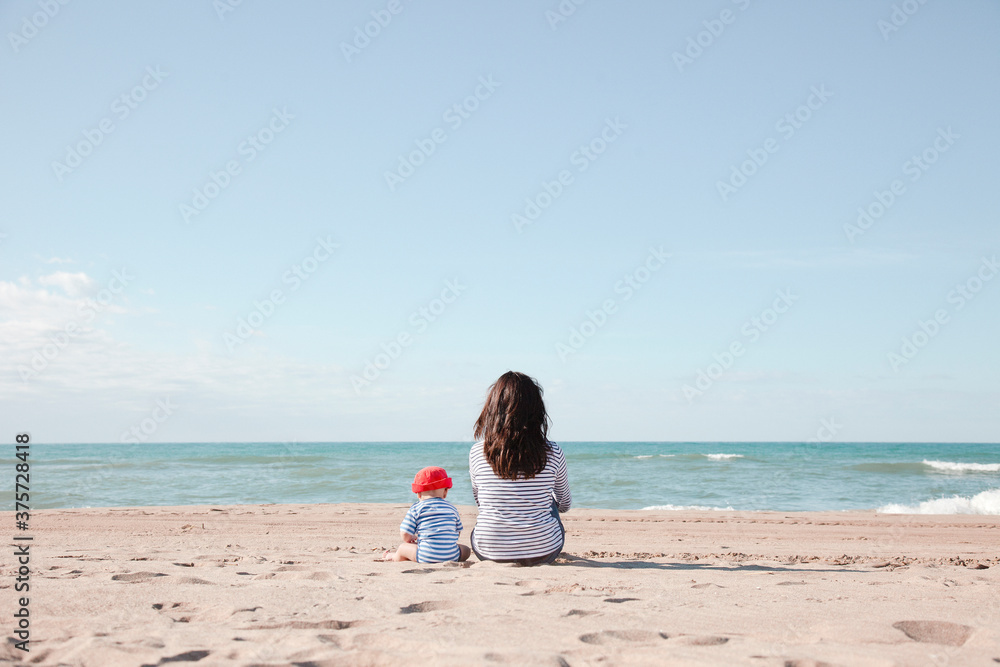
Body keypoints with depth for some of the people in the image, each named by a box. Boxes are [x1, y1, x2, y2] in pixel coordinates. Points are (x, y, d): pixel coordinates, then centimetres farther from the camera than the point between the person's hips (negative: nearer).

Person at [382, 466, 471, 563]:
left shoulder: (415, 509, 1)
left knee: (403, 548, 20)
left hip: (426, 557, -2)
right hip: (452, 557, 2)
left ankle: (394, 556, 49)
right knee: (465, 550, 31)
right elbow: (458, 532, 18)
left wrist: (411, 539, 23)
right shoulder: (452, 508, 12)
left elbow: (405, 534, -1)